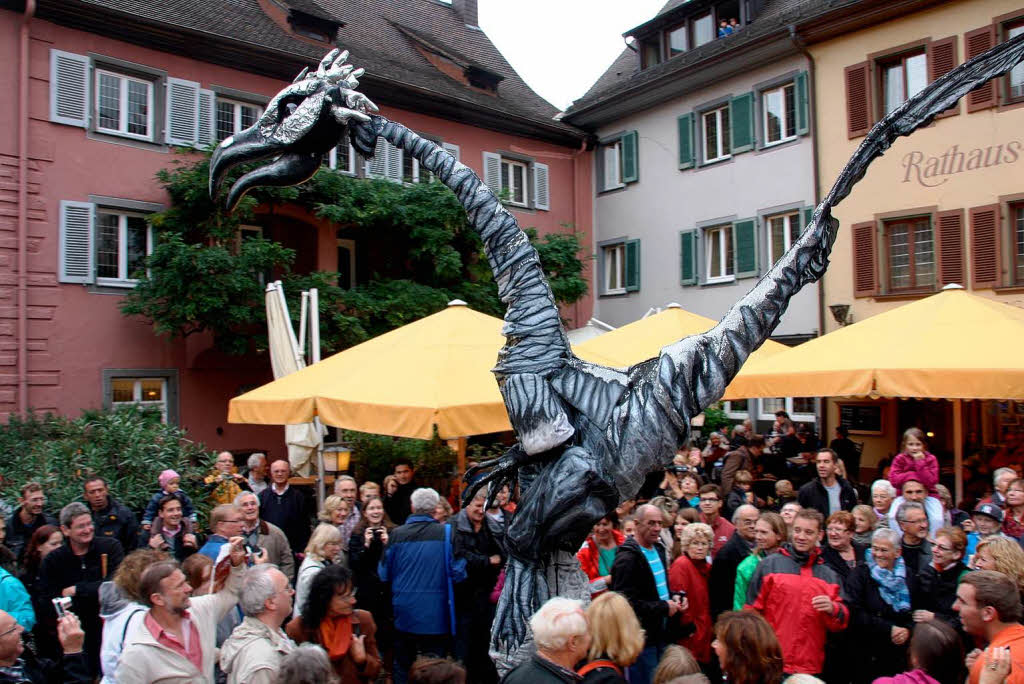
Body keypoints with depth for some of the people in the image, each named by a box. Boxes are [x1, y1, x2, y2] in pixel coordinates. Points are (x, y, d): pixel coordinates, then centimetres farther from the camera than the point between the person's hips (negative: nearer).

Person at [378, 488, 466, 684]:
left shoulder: (396, 534, -7)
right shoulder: (446, 532, -11)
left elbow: (384, 574, 0)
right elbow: (458, 572, -12)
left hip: (404, 614, 1)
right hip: (435, 615, -1)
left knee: (403, 668, 18)